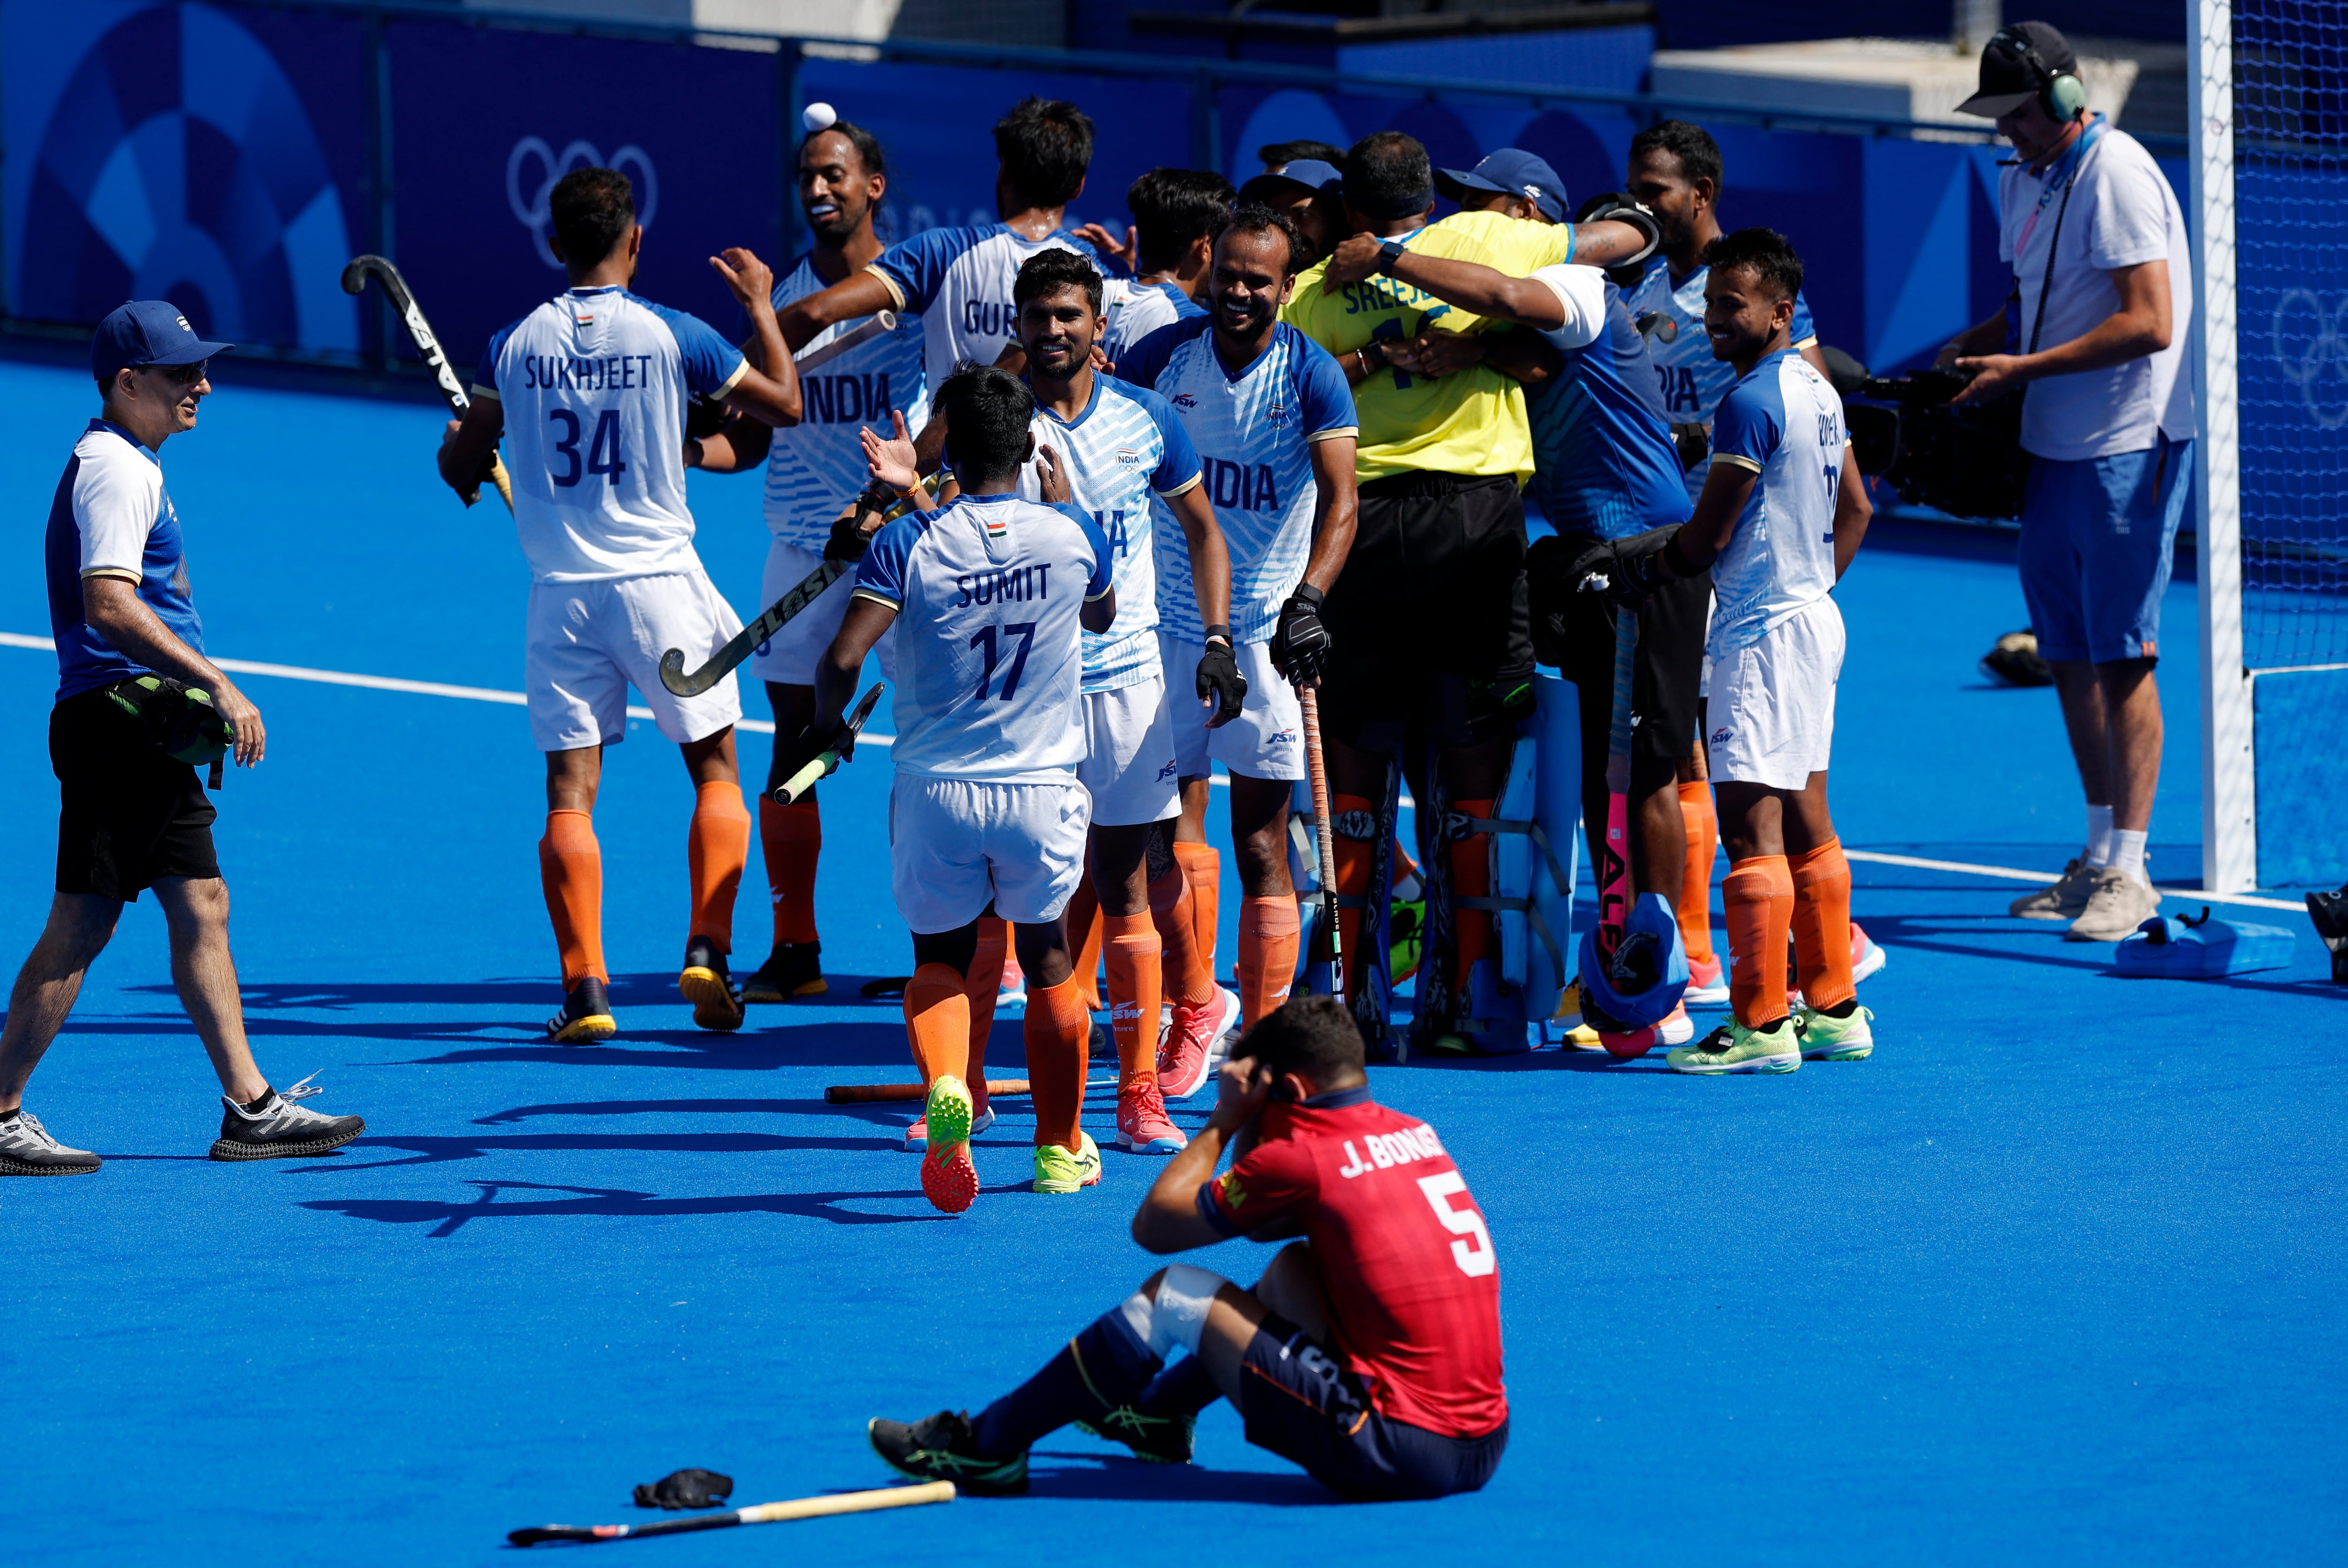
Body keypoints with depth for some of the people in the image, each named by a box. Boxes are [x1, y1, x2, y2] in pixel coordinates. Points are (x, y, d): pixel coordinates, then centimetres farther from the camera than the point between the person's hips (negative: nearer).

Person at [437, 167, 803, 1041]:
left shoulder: (515, 344, 0)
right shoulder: (671, 336, -6)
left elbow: (459, 462, 8)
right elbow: (784, 405, 7)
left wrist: (464, 455, 31)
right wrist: (762, 306, 20)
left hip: (561, 593, 1)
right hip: (660, 576, -1)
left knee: (570, 790, 2)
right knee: (715, 768, 14)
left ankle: (585, 990, -5)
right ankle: (707, 952, 1)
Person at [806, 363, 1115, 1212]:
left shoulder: (907, 544, -10)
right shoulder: (1072, 536, -4)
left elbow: (843, 657, -19)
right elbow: (1102, 614, 19)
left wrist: (826, 725, 2)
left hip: (936, 786, -1)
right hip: (1044, 788, 1)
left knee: (941, 958, 16)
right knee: (1046, 954, 20)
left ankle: (945, 1089, -15)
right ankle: (1061, 1149, 29)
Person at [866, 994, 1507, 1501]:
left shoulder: (1304, 1159, -9)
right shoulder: (1416, 1135, 14)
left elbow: (1154, 1225, 4)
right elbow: (1260, 1220, 28)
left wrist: (1225, 1122, 12)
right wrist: (1249, 1126, 14)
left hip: (1395, 1453, -8)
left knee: (1173, 1295, 2)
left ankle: (987, 1447, 11)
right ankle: (1160, 1412, 44)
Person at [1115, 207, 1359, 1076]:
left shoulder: (1312, 375, -8)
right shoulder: (1166, 354, 1)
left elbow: (1339, 500, -19)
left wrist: (1308, 598, -33)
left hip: (1268, 633, -3)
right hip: (1172, 621, 3)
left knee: (1260, 844, -2)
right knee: (1175, 826, 1)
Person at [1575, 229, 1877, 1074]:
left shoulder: (1750, 402, -18)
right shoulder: (1818, 388, 11)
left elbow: (1708, 536, -15)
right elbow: (1856, 510, 21)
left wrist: (1630, 561, 2)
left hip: (1763, 626, -10)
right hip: (1813, 615, 10)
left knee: (1750, 820, -10)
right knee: (1805, 819, 15)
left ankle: (1761, 1024, -11)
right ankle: (1833, 1009, 19)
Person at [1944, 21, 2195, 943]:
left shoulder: (2116, 176, -15)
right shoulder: (2022, 180, 12)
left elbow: (2148, 323, -21)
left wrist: (2024, 369, -19)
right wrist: (1977, 345, 6)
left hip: (2126, 447, -9)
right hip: (2055, 445, 9)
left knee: (2120, 657, -6)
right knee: (2068, 653, 11)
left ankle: (2130, 871, -2)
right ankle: (2099, 856, 21)